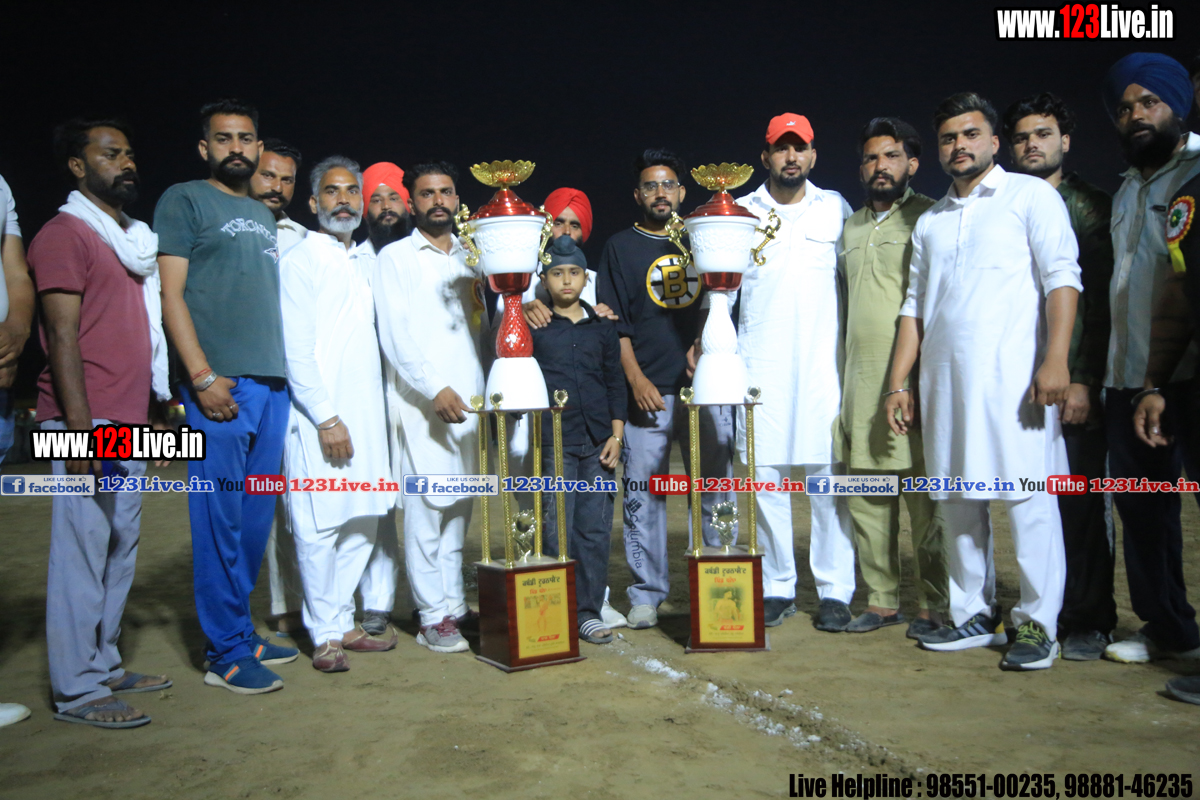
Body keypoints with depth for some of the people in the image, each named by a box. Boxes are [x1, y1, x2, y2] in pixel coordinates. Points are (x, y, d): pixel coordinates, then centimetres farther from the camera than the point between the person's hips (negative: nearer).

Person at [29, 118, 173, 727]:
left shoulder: (133, 239, 22)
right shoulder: (65, 234, -4)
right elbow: (63, 336, -12)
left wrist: (163, 401, 17)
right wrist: (80, 425, -19)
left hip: (130, 422, 8)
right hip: (87, 423, -8)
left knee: (121, 547, 12)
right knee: (83, 547, -5)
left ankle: (103, 665, 23)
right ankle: (76, 692, 3)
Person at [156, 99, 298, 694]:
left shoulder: (263, 216, 22)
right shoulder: (184, 200, 2)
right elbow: (170, 294, -6)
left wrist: (284, 370, 14)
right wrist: (203, 376, -15)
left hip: (272, 383, 7)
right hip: (220, 386, -7)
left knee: (256, 519, 10)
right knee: (220, 519, -4)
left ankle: (240, 633, 22)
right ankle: (227, 652, 4)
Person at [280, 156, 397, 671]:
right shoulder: (301, 261, -3)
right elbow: (296, 352, -10)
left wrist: (372, 411, 13)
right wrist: (327, 418, -15)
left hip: (365, 415, 7)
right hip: (320, 420, -7)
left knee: (362, 523, 9)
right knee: (318, 529, -3)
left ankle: (344, 624, 21)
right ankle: (324, 636, 9)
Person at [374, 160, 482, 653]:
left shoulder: (470, 257, 19)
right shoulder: (395, 258, 4)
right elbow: (395, 334, -6)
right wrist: (435, 388, -15)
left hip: (467, 398, 5)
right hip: (421, 401, -5)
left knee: (460, 504, 7)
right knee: (427, 505, -6)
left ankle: (454, 605, 16)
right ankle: (433, 618, 1)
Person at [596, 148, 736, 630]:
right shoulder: (620, 247, 10)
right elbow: (614, 323, 3)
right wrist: (635, 379, -8)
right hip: (648, 391, -2)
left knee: (714, 492, 4)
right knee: (643, 496, 1)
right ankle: (646, 595, 12)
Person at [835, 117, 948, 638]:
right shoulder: (850, 228, 20)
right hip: (859, 381, 6)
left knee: (925, 497, -3)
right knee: (864, 498, 7)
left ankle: (934, 605, 9)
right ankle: (882, 600, 17)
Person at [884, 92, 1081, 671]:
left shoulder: (1031, 195, 6)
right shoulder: (929, 222, 21)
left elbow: (1062, 277, -5)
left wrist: (1056, 361, -17)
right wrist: (898, 383, 11)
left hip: (1012, 374, -5)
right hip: (943, 378, 5)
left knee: (1027, 498, -5)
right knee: (958, 501, 7)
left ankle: (1038, 625, 3)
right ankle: (974, 616, 16)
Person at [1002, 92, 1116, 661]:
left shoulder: (1091, 207, 4)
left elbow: (1102, 300, -3)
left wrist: (1084, 380, -11)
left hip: (1074, 382, -3)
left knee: (1082, 501, 1)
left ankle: (1089, 619, 11)